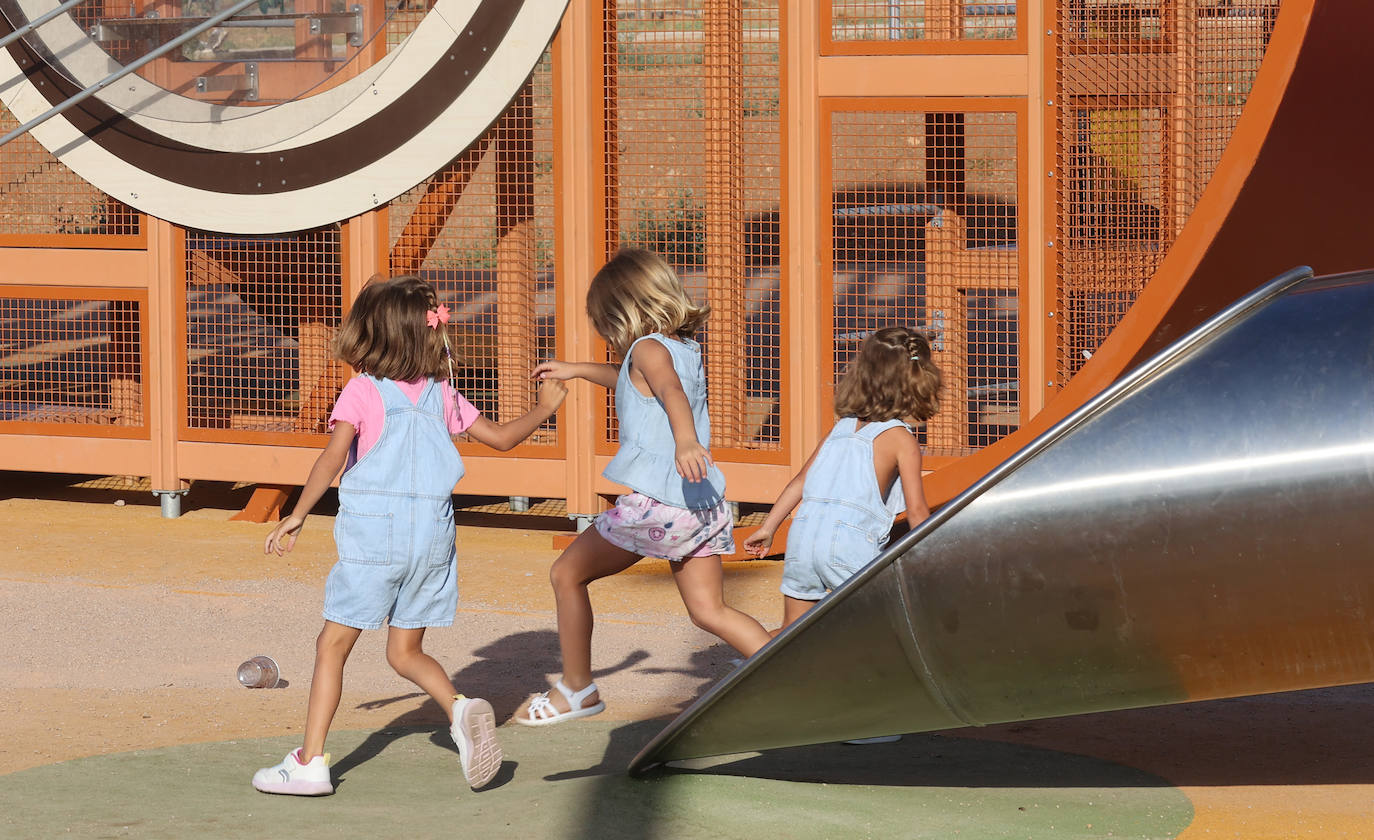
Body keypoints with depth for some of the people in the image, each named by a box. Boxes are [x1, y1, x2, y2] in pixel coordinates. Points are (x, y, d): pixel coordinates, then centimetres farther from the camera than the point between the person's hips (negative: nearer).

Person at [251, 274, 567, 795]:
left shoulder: (362, 392, -4)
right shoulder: (442, 395, 9)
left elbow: (334, 455, -16)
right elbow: (502, 437, 16)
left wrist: (298, 516, -12)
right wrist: (544, 408, 32)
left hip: (374, 535, -4)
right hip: (433, 535, 4)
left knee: (332, 645, 5)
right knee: (406, 652, 14)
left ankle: (310, 762, 1)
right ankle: (460, 710, -14)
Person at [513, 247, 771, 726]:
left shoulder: (649, 348, -7)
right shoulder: (685, 349, 18)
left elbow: (672, 392, -30)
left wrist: (685, 441, -49)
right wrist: (577, 371, 49)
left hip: (657, 502, -8)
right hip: (705, 504, 8)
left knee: (567, 574, 10)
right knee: (709, 611, 6)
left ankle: (576, 690, 18)